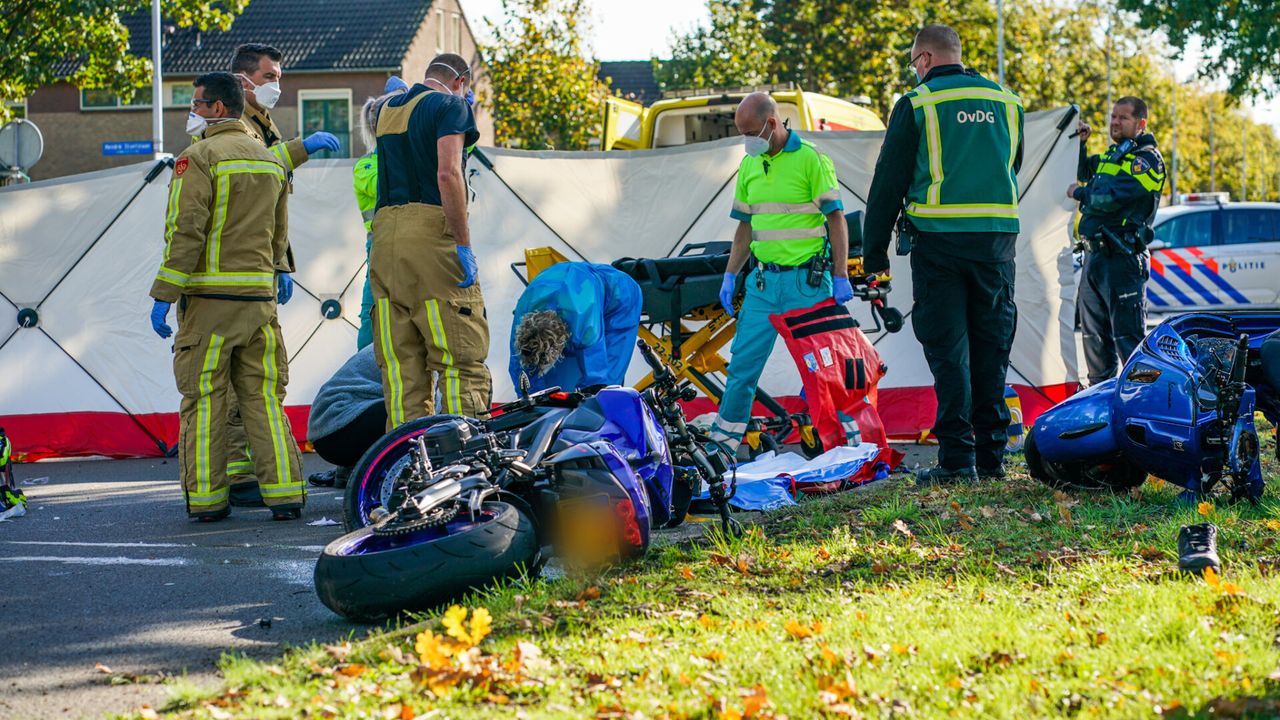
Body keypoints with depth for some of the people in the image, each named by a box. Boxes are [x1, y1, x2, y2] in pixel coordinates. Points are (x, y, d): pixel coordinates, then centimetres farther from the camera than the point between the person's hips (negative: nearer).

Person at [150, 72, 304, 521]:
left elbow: (185, 232, -14)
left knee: (203, 400, 2)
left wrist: (163, 296, -12)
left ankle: (207, 497, 4)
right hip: (260, 296, 6)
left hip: (208, 298, -6)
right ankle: (284, 494, 2)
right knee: (264, 399, 7)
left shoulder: (199, 157, -8)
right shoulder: (270, 160, 14)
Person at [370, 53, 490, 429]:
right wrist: (463, 244, -13)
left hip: (384, 232, 7)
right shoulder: (450, 104, -1)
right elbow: (448, 173, -14)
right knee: (461, 359, -6)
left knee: (401, 364, 6)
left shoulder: (387, 108, 21)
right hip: (431, 227, -7)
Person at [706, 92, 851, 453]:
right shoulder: (749, 165, 11)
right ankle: (724, 436, 10)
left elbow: (836, 219, -8)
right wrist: (730, 277, 12)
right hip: (763, 279, 5)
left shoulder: (811, 159, -7)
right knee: (744, 359, 4)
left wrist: (841, 277, -11)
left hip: (807, 281, -5)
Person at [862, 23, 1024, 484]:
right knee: (991, 348, 9)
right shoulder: (1007, 102, 11)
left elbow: (889, 181, -2)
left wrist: (874, 251, 4)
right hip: (997, 238, 4)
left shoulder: (918, 104, -3)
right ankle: (991, 455, 11)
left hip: (939, 241, -4)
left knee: (948, 350, -3)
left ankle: (957, 458, -7)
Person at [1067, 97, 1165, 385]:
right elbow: (1082, 172, 35)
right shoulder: (1112, 155, 19)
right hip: (1094, 254, 9)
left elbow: (1112, 198, -20)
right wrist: (1080, 143, 17)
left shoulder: (1147, 158, -9)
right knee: (1093, 332, 16)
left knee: (1127, 335, -12)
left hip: (1122, 257, -9)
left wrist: (1079, 193, -4)